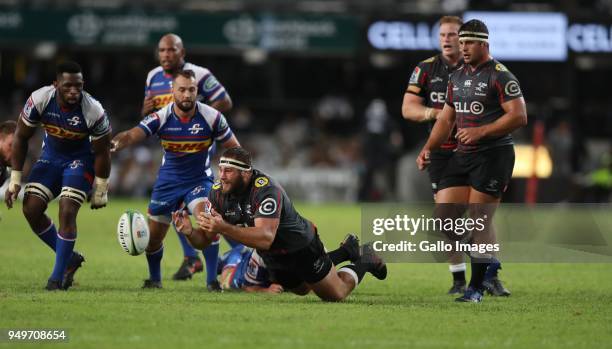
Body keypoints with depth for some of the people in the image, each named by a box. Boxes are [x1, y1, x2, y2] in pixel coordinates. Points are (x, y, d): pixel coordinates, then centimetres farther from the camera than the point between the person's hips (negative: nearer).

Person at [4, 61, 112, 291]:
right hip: (51, 156, 4)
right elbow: (21, 137, -9)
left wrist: (100, 192, -8)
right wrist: (15, 180, -8)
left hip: (81, 160, -4)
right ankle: (70, 258, 12)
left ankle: (58, 276, -5)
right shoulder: (40, 100, -24)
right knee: (31, 209, -7)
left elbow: (102, 153, -14)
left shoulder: (93, 112, -29)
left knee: (67, 212, -18)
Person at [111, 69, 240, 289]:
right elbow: (132, 135, -29)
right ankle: (154, 278, 36)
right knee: (153, 237, 6)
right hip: (168, 180, 2)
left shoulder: (212, 117, -15)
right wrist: (116, 143, -51)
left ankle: (214, 278, -16)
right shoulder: (161, 118, -16)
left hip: (199, 179, -2)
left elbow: (234, 149, -3)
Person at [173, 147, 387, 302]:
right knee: (301, 290, 33)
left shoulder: (266, 190, -38)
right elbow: (205, 239, -16)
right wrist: (190, 233, -40)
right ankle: (347, 250, 50)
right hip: (272, 257, 7)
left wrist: (224, 228, -58)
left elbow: (265, 238, -49)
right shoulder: (218, 193, -18)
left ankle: (364, 261, 37)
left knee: (335, 295, 11)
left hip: (301, 248, -7)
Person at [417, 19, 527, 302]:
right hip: (463, 155, 8)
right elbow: (446, 119, 21)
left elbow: (519, 117, -16)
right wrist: (428, 149, 9)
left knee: (480, 220, -8)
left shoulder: (500, 77, -9)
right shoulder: (457, 77, 15)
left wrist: (481, 132, -21)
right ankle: (489, 263, 18)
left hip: (493, 155, -8)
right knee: (445, 217, -1)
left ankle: (476, 287, 0)